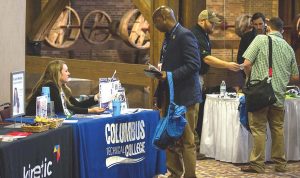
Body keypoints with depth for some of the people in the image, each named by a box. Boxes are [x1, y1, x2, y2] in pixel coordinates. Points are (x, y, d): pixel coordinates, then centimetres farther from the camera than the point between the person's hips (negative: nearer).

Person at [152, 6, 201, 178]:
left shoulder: (185, 35, -13)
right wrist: (160, 72, 8)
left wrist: (169, 75, -23)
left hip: (185, 96, -9)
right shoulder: (169, 37, 15)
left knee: (187, 141, -2)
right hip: (171, 96, 9)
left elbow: (194, 65, -21)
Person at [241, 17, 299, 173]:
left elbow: (246, 64, -9)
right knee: (278, 128, 13)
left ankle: (257, 164, 3)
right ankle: (280, 164, 19)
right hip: (279, 95, 4)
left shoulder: (261, 39, -3)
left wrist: (252, 78, 10)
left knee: (258, 128, 1)